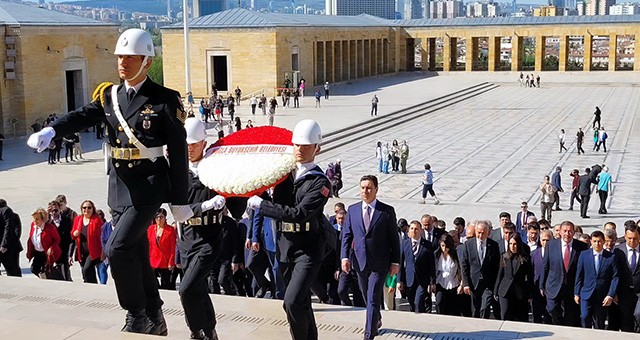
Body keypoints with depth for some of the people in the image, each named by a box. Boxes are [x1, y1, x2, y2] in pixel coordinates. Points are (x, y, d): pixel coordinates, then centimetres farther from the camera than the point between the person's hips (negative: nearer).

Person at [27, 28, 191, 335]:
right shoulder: (108, 96, 8)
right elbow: (80, 117, -9)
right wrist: (50, 131, -31)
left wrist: (179, 201, -6)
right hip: (120, 186, 6)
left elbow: (178, 154, -6)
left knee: (118, 248, -16)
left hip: (150, 186, -6)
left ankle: (136, 316, 2)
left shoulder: (165, 100, -7)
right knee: (136, 254, 13)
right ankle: (154, 320, 27)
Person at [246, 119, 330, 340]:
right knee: (301, 304, 16)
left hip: (308, 249, -6)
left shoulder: (320, 182, -11)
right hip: (285, 246, 6)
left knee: (292, 301, -18)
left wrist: (261, 205, -21)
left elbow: (299, 214, -23)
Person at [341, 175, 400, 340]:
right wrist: (345, 257, -4)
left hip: (379, 263, -4)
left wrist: (395, 262, -3)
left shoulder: (387, 211, -3)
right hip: (360, 261, 4)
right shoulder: (352, 210, 5)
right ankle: (377, 320, 43)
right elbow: (346, 235, 7)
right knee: (367, 297, 18)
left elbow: (394, 238, -1)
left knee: (373, 298, -9)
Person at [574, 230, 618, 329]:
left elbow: (615, 277, -1)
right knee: (585, 318, -14)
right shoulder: (584, 255, 4)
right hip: (586, 294, 0)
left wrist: (610, 295, -9)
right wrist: (576, 293, 5)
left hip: (603, 297, 0)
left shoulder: (611, 257, 0)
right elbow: (579, 275, 7)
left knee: (599, 325, 5)